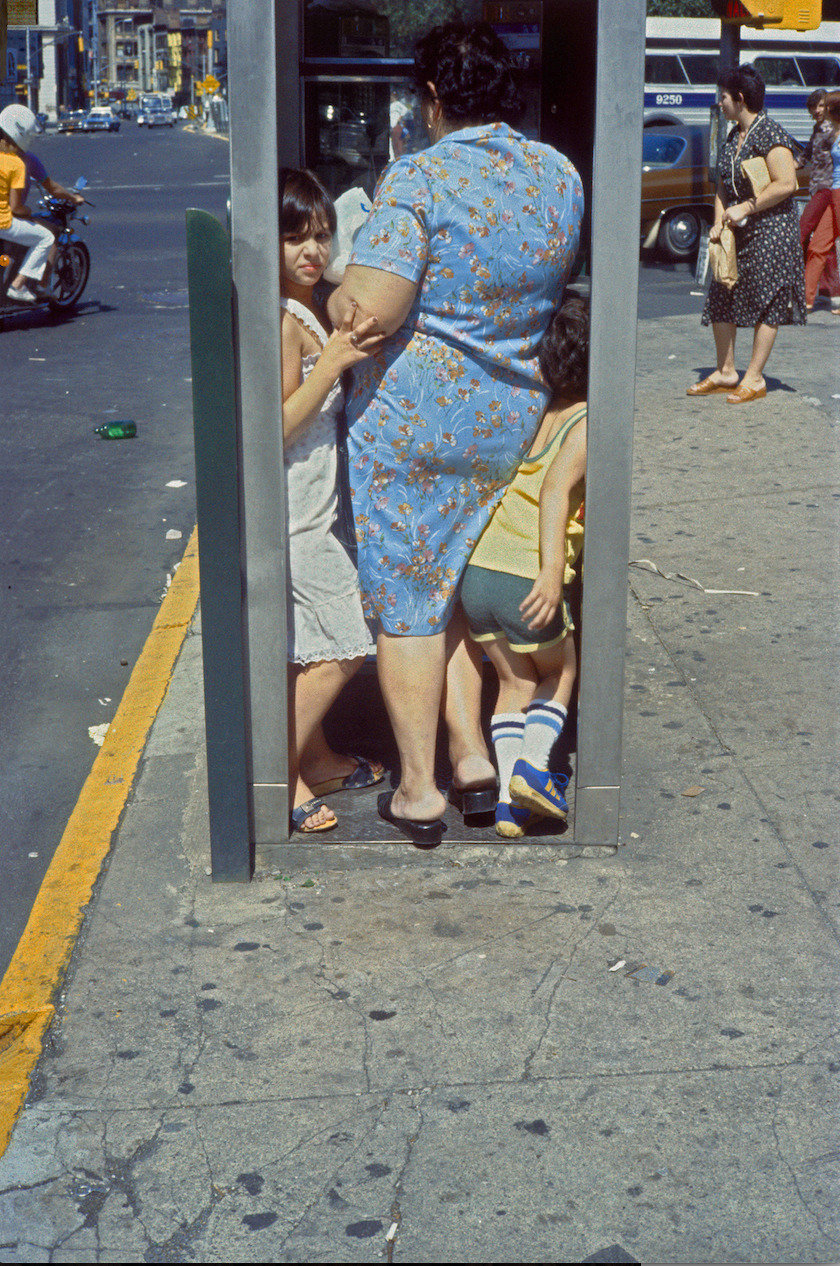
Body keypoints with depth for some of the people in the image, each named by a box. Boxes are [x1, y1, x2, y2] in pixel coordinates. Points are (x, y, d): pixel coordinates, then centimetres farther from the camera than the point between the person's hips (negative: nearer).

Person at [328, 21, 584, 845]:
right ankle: (473, 760, 20)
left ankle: (419, 791, 12)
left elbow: (368, 313, -22)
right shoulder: (560, 176, 4)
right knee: (456, 590, 21)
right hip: (512, 421, 6)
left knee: (404, 604, 5)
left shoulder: (419, 180, -16)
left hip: (409, 418, -6)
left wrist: (334, 294, -2)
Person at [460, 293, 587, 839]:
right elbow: (556, 491, -21)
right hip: (528, 585, -5)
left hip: (476, 573, 5)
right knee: (560, 671, 23)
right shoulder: (587, 423, -6)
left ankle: (510, 799, 12)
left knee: (515, 682, 22)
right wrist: (553, 569, -30)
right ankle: (533, 765, 4)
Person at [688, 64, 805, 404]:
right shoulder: (732, 137, 14)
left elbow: (786, 184, -21)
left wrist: (746, 208, -19)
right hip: (737, 234, 9)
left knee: (765, 303, -4)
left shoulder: (771, 134, -13)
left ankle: (754, 378, 1)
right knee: (720, 300, 8)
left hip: (770, 232, -9)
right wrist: (718, 223, 4)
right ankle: (725, 372, 19)